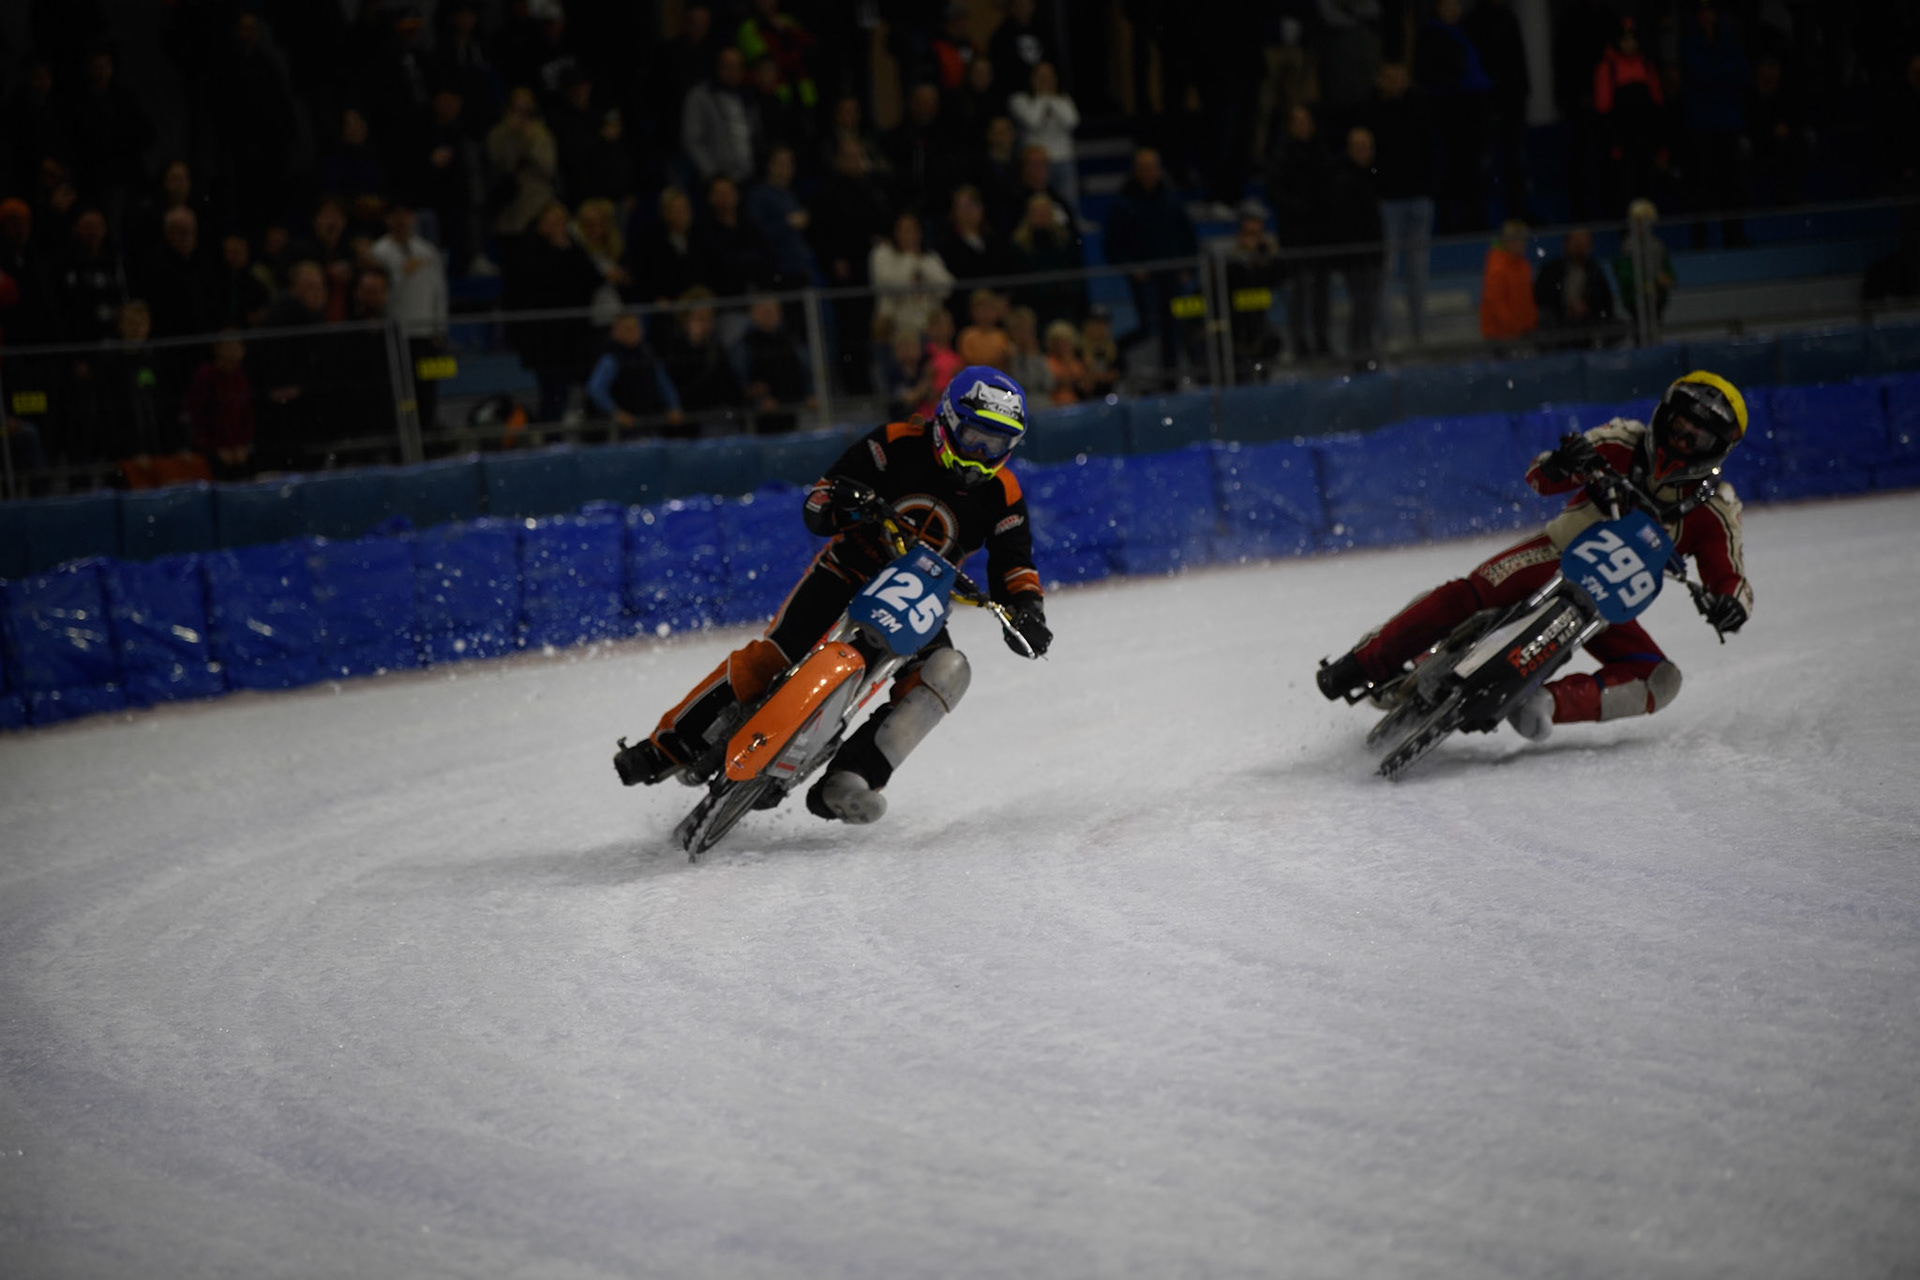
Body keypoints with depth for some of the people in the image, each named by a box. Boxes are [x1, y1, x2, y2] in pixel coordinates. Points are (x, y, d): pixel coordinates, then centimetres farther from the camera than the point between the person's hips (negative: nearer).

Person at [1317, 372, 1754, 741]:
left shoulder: (1713, 508, -4)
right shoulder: (1625, 444, -4)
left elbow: (1730, 578, -7)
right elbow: (1538, 478, -5)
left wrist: (1730, 603, -32)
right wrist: (1560, 465, -30)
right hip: (1556, 556, -1)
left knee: (1661, 681, -23)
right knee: (1468, 595, -27)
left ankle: (1552, 703, -41)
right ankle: (1364, 665, -21)